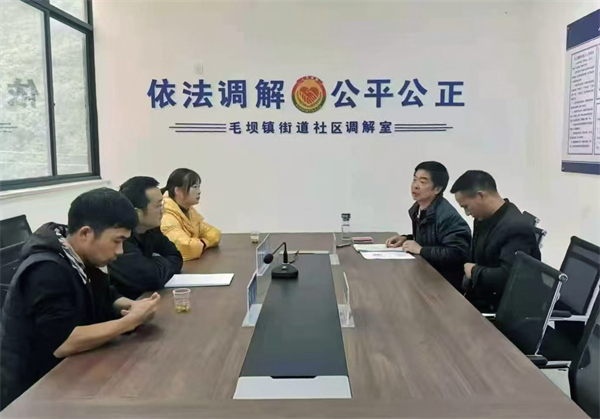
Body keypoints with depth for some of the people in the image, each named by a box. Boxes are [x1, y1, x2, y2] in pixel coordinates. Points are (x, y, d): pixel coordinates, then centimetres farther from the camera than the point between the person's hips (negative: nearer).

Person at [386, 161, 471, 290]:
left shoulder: (448, 216, -22)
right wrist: (406, 239, 2)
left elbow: (458, 254, -29)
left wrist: (421, 250, -24)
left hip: (446, 282, -8)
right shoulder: (418, 209, 4)